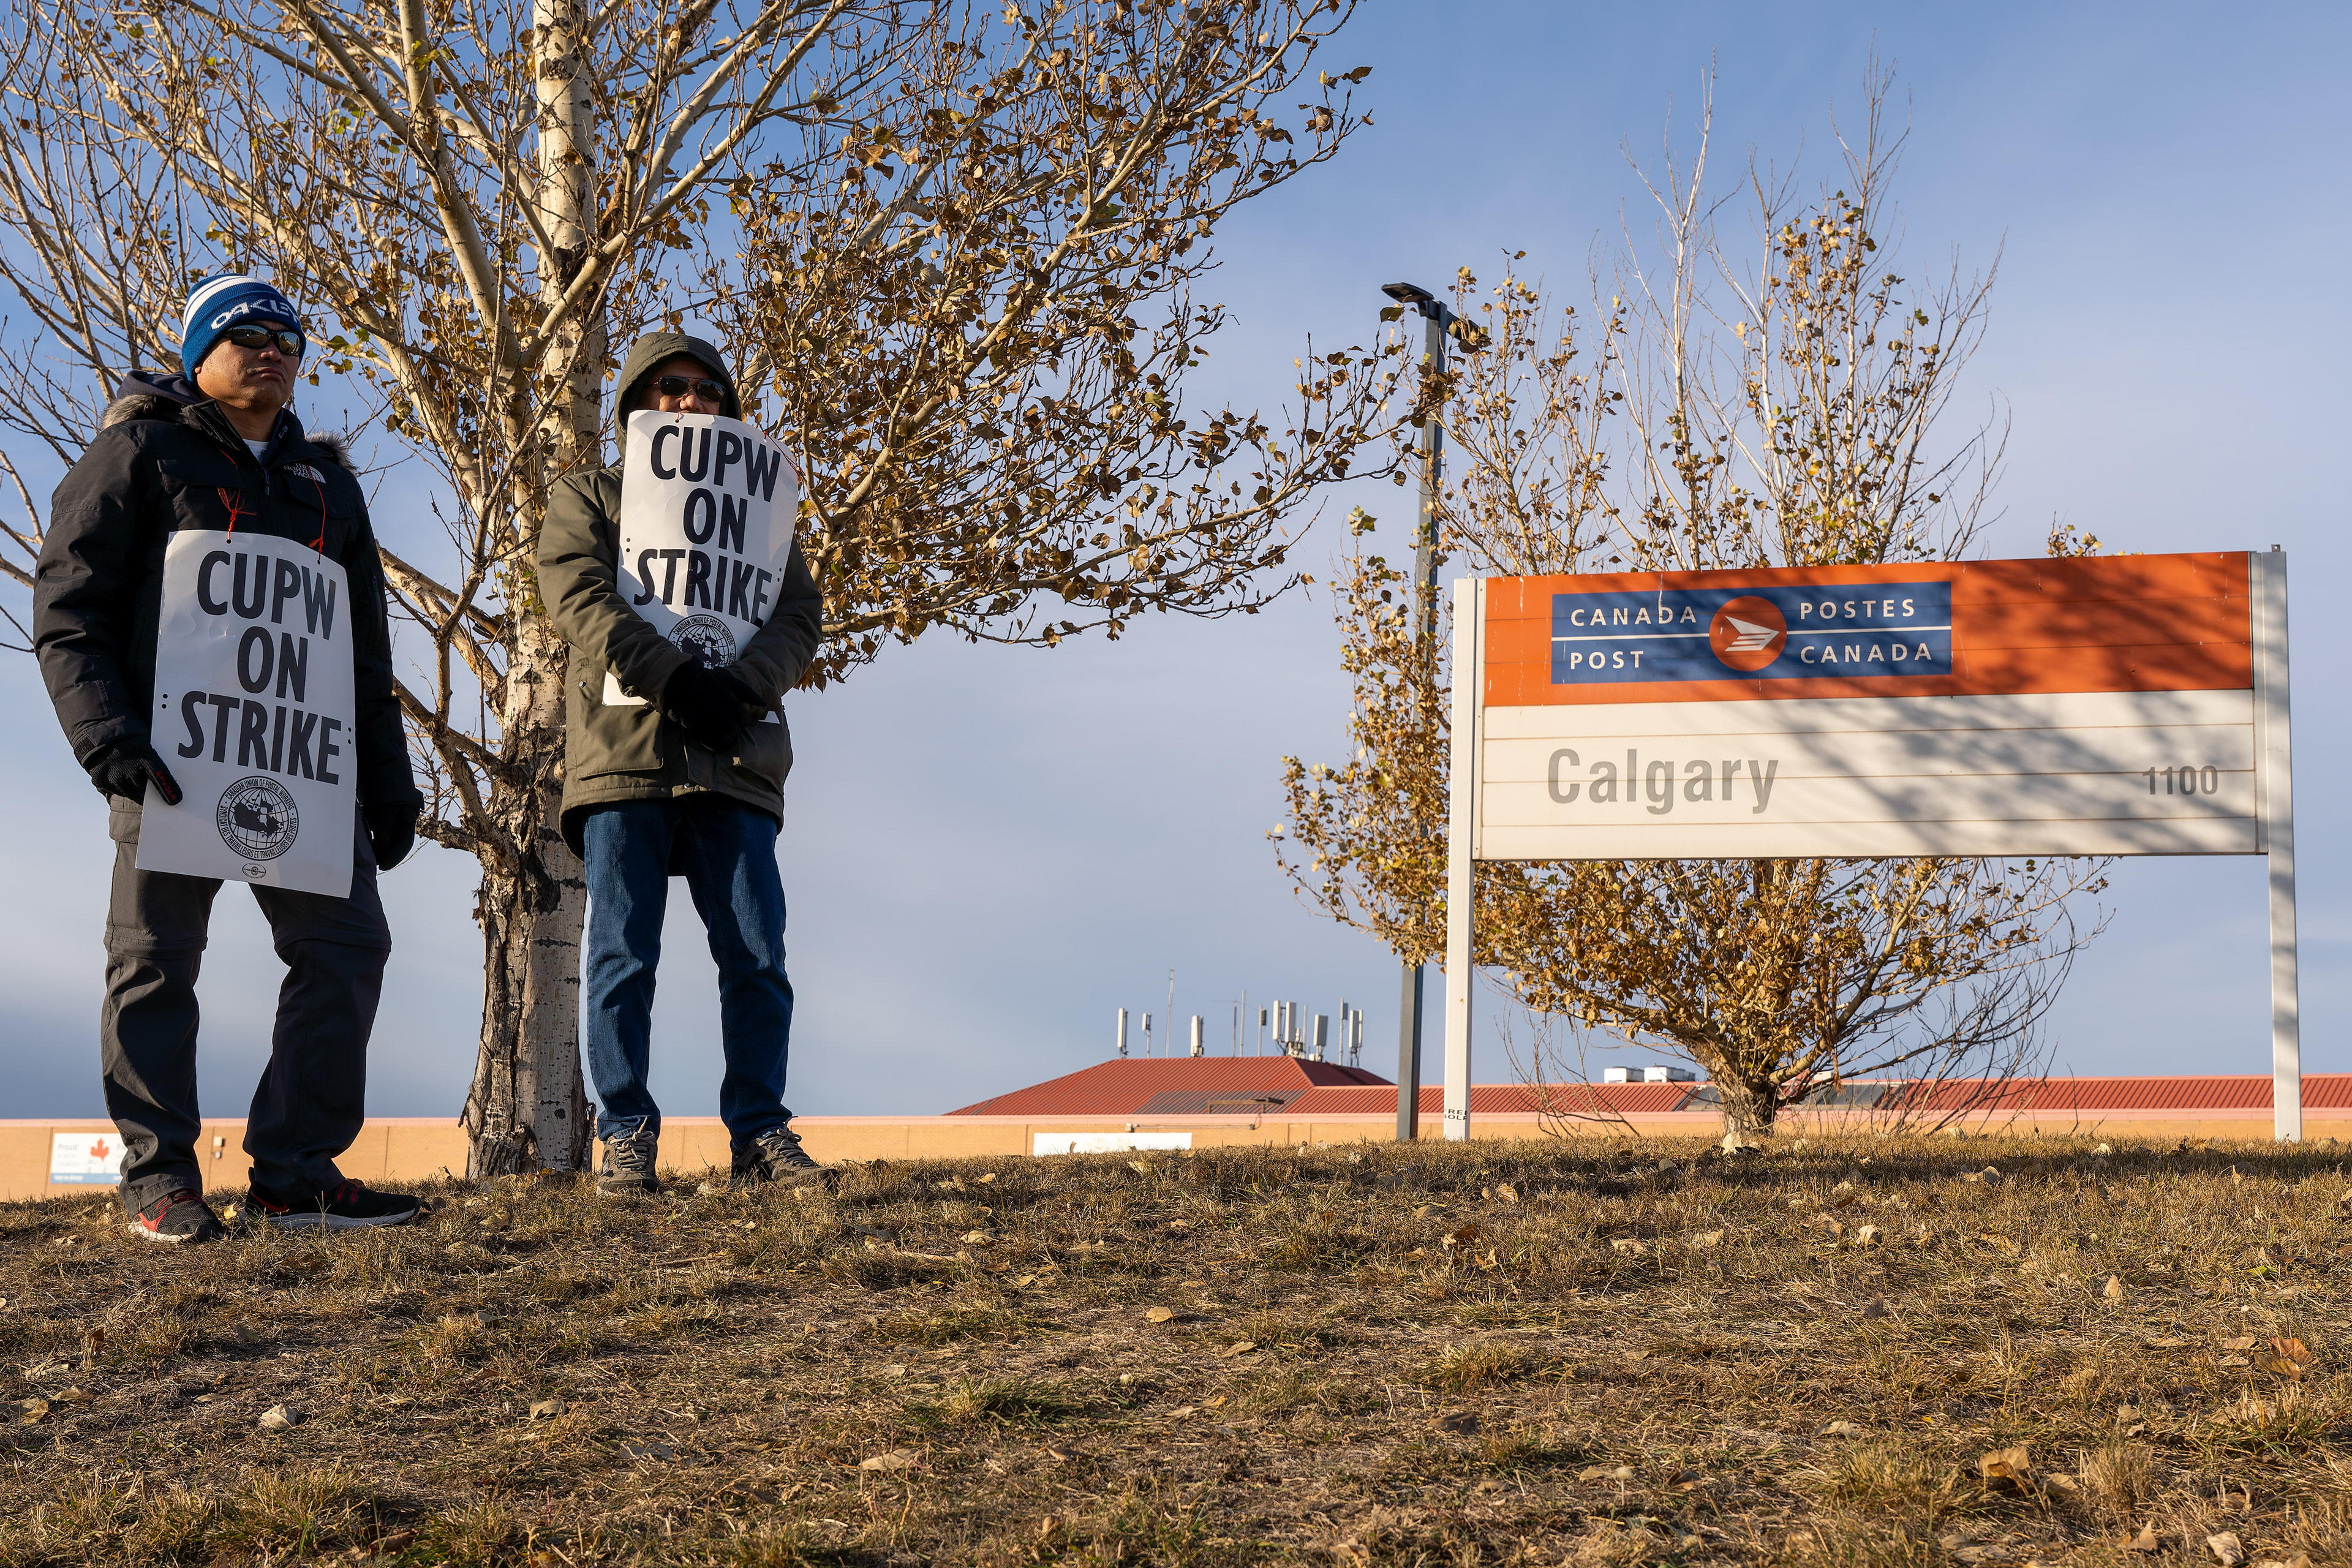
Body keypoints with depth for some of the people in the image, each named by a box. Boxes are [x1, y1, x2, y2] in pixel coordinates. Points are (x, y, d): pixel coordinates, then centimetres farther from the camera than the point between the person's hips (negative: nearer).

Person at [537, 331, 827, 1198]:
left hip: (734, 762, 2)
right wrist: (675, 677, -19)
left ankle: (760, 1133, 3)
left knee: (757, 956, -3)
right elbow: (582, 599, -4)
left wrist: (741, 685, -13)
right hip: (623, 750, -2)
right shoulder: (588, 498, 14)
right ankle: (627, 1136, 1)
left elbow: (800, 616, 8)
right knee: (622, 957, -4)